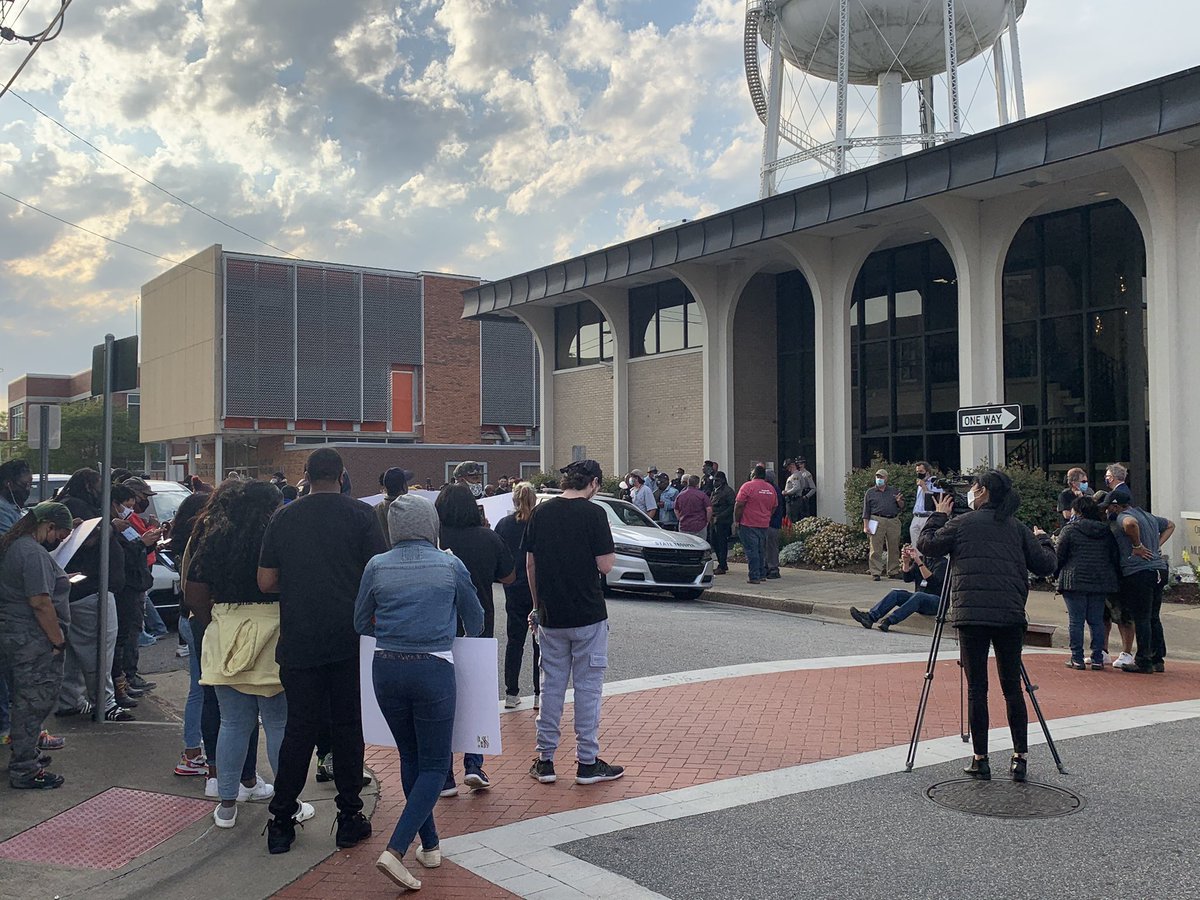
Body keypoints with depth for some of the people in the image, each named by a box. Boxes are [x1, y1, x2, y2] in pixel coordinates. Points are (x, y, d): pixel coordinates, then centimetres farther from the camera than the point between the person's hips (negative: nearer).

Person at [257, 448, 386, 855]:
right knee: (348, 726, 9)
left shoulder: (284, 517, 1)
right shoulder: (361, 514, -5)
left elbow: (266, 582, 4)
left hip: (299, 641, 2)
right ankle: (349, 817, 15)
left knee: (299, 727, 9)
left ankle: (282, 821, 12)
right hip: (350, 639, -1)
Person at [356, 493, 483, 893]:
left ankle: (430, 845, 26)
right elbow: (474, 619, 11)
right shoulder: (450, 566, -3)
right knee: (434, 765, 6)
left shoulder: (377, 566, 0)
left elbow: (361, 622, 11)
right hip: (433, 669, -3)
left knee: (410, 757, 18)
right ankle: (395, 849, -9)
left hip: (386, 669, 3)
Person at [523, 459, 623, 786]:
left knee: (551, 685, 13)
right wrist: (611, 553, 8)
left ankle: (545, 760, 17)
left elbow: (530, 565, 7)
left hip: (550, 615, 4)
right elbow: (605, 565, -13)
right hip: (588, 616, -4)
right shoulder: (593, 513, -12)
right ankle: (587, 762, 11)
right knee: (588, 686, 5)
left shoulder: (540, 513, 3)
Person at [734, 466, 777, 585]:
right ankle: (762, 574, 20)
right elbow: (774, 507, 15)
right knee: (762, 550, 15)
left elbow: (739, 505, -12)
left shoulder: (747, 486, -10)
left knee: (752, 551, -4)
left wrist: (736, 521, -5)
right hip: (764, 525, 6)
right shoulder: (771, 489, 8)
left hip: (748, 525, -6)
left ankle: (754, 577, -5)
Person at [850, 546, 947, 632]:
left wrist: (919, 562, -29)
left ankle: (888, 621, -53)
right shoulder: (921, 558, 15)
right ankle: (870, 617, -39)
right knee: (895, 593, -18)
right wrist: (906, 562, -12)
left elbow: (932, 581, -22)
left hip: (937, 601, -6)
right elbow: (907, 578, 6)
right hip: (919, 600, 6)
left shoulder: (942, 562, -6)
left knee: (918, 596, -37)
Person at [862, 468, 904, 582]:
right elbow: (866, 511, 8)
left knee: (894, 548, 4)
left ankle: (893, 571, 13)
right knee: (876, 549, -8)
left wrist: (899, 501, -4)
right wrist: (865, 526, -1)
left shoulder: (894, 492, 18)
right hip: (877, 521, -2)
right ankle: (876, 573, -6)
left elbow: (902, 506, 20)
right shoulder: (870, 493, 12)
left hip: (893, 521, 2)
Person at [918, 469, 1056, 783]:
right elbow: (1045, 565, 11)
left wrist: (939, 515, 19)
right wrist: (1043, 539, 30)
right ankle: (1020, 758, 10)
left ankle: (980, 759, 4)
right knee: (1012, 686, 10)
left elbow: (926, 545, 6)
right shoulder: (1018, 529, 11)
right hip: (1010, 616, 3)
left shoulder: (962, 523, 2)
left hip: (971, 614, -3)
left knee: (976, 687, 2)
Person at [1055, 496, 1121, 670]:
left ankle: (1077, 659, 2)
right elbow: (1115, 558, 11)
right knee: (1097, 621, 9)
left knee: (1076, 621, 1)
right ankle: (1097, 659, 10)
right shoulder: (1107, 531, 10)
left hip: (1075, 581, -4)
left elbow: (1058, 556, -4)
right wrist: (1114, 576, 20)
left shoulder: (1070, 529, -5)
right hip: (1100, 582, 5)